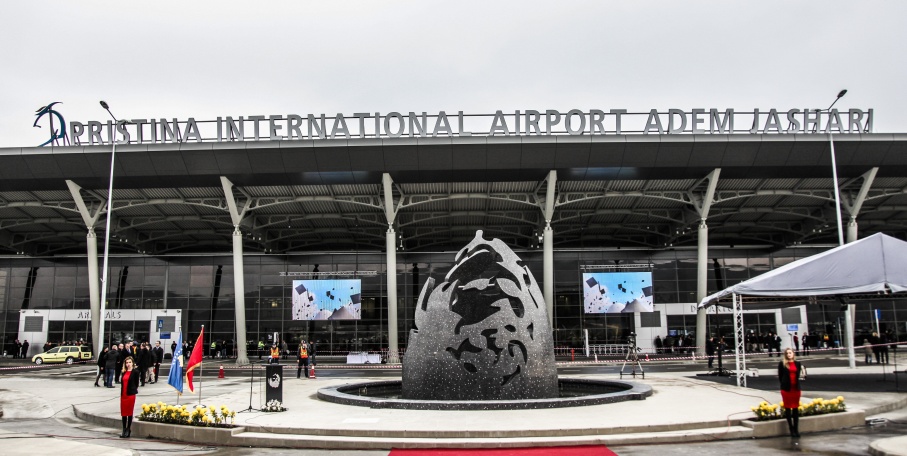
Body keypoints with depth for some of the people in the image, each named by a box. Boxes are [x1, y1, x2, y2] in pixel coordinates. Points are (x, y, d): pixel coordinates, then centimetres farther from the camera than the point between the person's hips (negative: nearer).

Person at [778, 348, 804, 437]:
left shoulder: (798, 364, 7)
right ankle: (791, 429, 12)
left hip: (796, 388, 3)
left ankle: (796, 429, 12)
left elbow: (798, 375, 11)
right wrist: (784, 384, -2)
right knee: (788, 408, 4)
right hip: (786, 389, -2)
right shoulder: (782, 364, -2)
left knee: (795, 408, 7)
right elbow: (780, 376, 1)